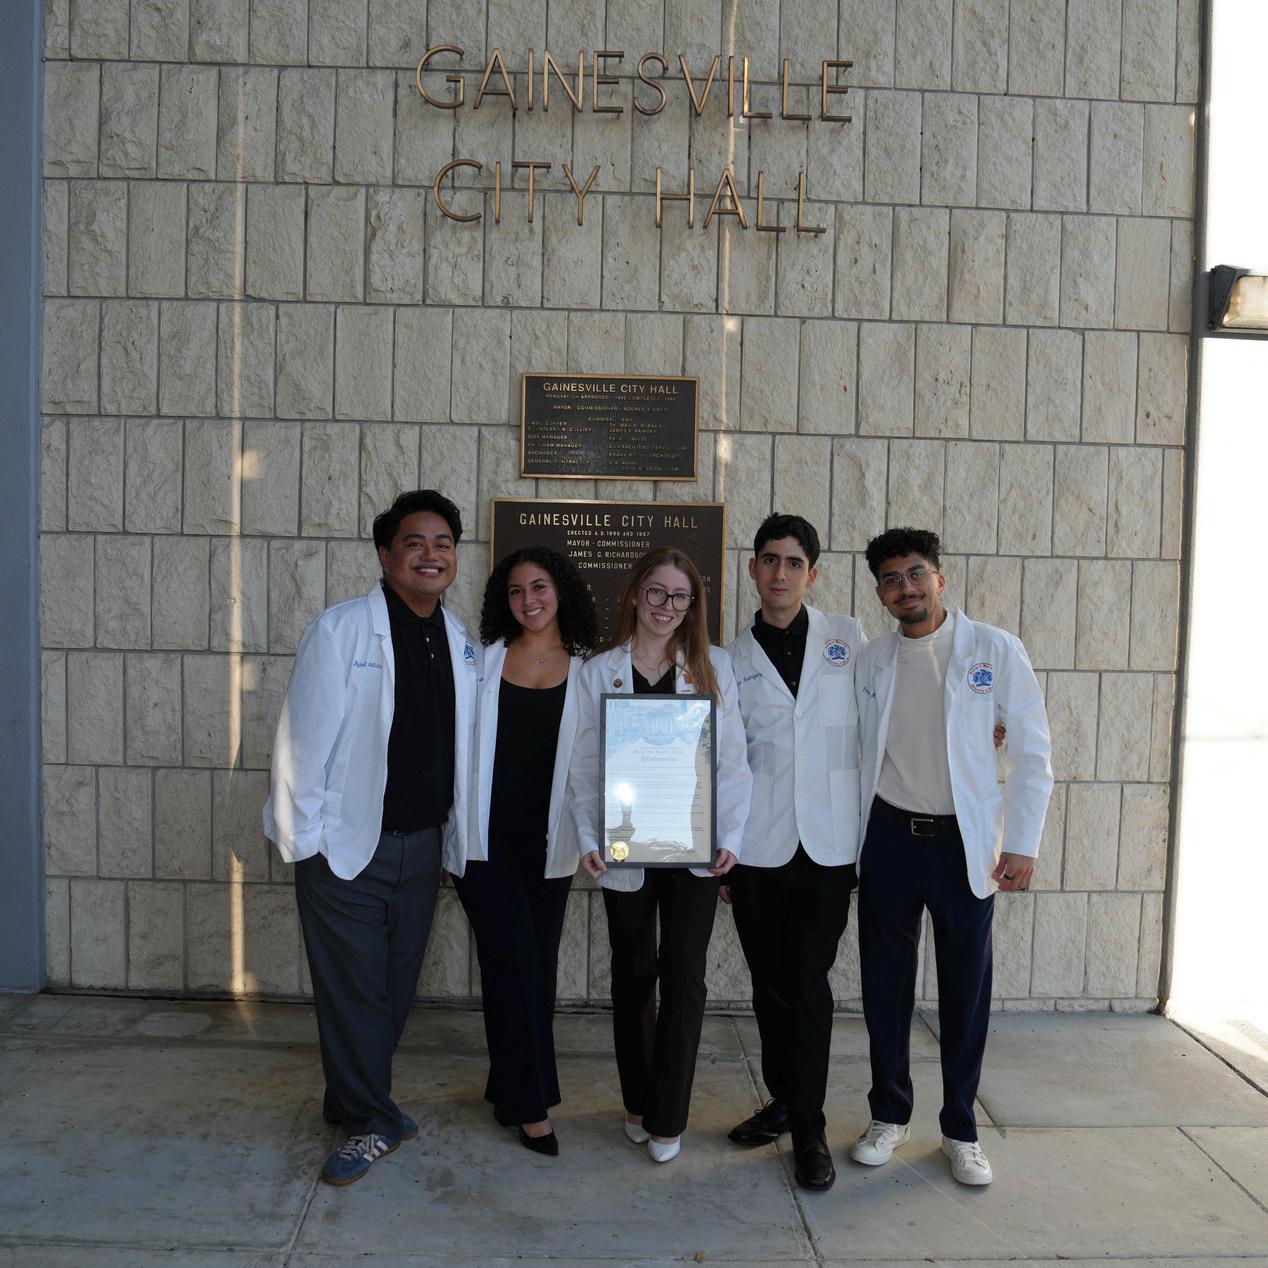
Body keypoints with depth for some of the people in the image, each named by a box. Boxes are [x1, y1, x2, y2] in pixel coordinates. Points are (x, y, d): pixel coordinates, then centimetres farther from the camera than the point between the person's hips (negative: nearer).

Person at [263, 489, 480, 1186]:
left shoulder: (460, 641, 5)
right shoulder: (341, 630, -12)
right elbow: (305, 736, -12)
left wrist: (456, 828, 10)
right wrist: (303, 836, -11)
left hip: (421, 844, 6)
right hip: (347, 844, -5)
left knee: (396, 988, 17)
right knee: (354, 991, 6)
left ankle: (354, 1099, 40)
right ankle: (371, 1121, 26)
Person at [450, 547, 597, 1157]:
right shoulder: (483, 660, 4)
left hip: (548, 838, 1)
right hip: (487, 837, -1)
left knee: (537, 965, 10)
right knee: (514, 964, -2)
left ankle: (507, 1088, 30)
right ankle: (531, 1102, 13)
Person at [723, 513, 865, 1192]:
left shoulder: (848, 638, 5)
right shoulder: (733, 657, 5)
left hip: (829, 844, -1)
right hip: (757, 846, 1)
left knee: (809, 983, 1)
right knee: (769, 982, 12)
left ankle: (809, 1128, 16)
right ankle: (783, 1099, 32)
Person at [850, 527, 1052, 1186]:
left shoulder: (995, 650, -6)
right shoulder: (869, 661, 2)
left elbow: (1031, 752, -4)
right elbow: (856, 755, 8)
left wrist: (1021, 844, -7)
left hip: (964, 842, -2)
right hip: (889, 838, 2)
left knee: (966, 990, 9)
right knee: (885, 985, 11)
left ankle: (960, 1128, 28)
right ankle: (889, 1115, 30)